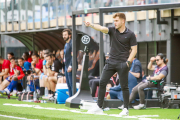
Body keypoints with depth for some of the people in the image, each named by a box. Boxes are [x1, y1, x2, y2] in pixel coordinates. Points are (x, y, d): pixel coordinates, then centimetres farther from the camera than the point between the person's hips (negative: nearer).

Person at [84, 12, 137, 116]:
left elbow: (134, 50, -3)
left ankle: (126, 109, 8)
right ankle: (99, 107, 3)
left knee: (124, 86, -1)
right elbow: (102, 28, -11)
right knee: (102, 82, -2)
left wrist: (128, 62, -13)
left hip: (122, 64, -4)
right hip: (111, 62, 4)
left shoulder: (130, 34, -3)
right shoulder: (112, 30, 6)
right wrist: (91, 25, -30)